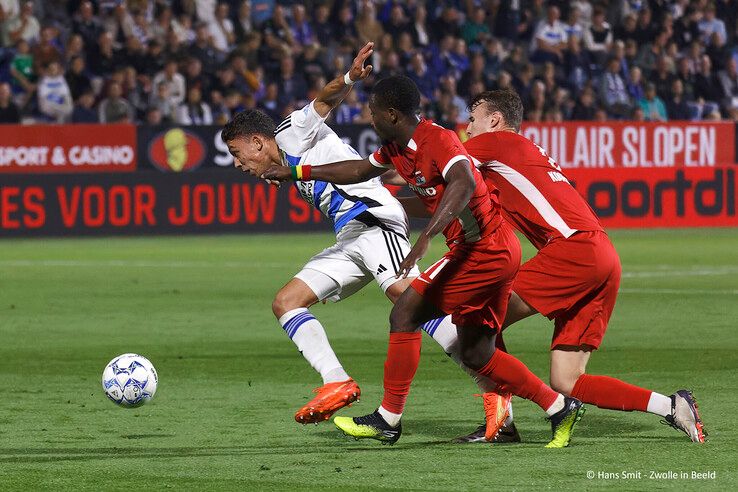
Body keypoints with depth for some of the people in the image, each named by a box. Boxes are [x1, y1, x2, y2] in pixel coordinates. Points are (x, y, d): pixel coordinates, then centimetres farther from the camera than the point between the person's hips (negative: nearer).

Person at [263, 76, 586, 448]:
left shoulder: (438, 141, -19)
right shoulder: (397, 148, 10)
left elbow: (464, 183, -38)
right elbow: (360, 170, 29)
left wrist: (425, 238, -46)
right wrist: (296, 173, 32)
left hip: (482, 248, -10)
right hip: (496, 250, 10)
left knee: (406, 314, -10)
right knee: (476, 355, 12)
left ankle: (388, 419, -5)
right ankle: (561, 408, 15)